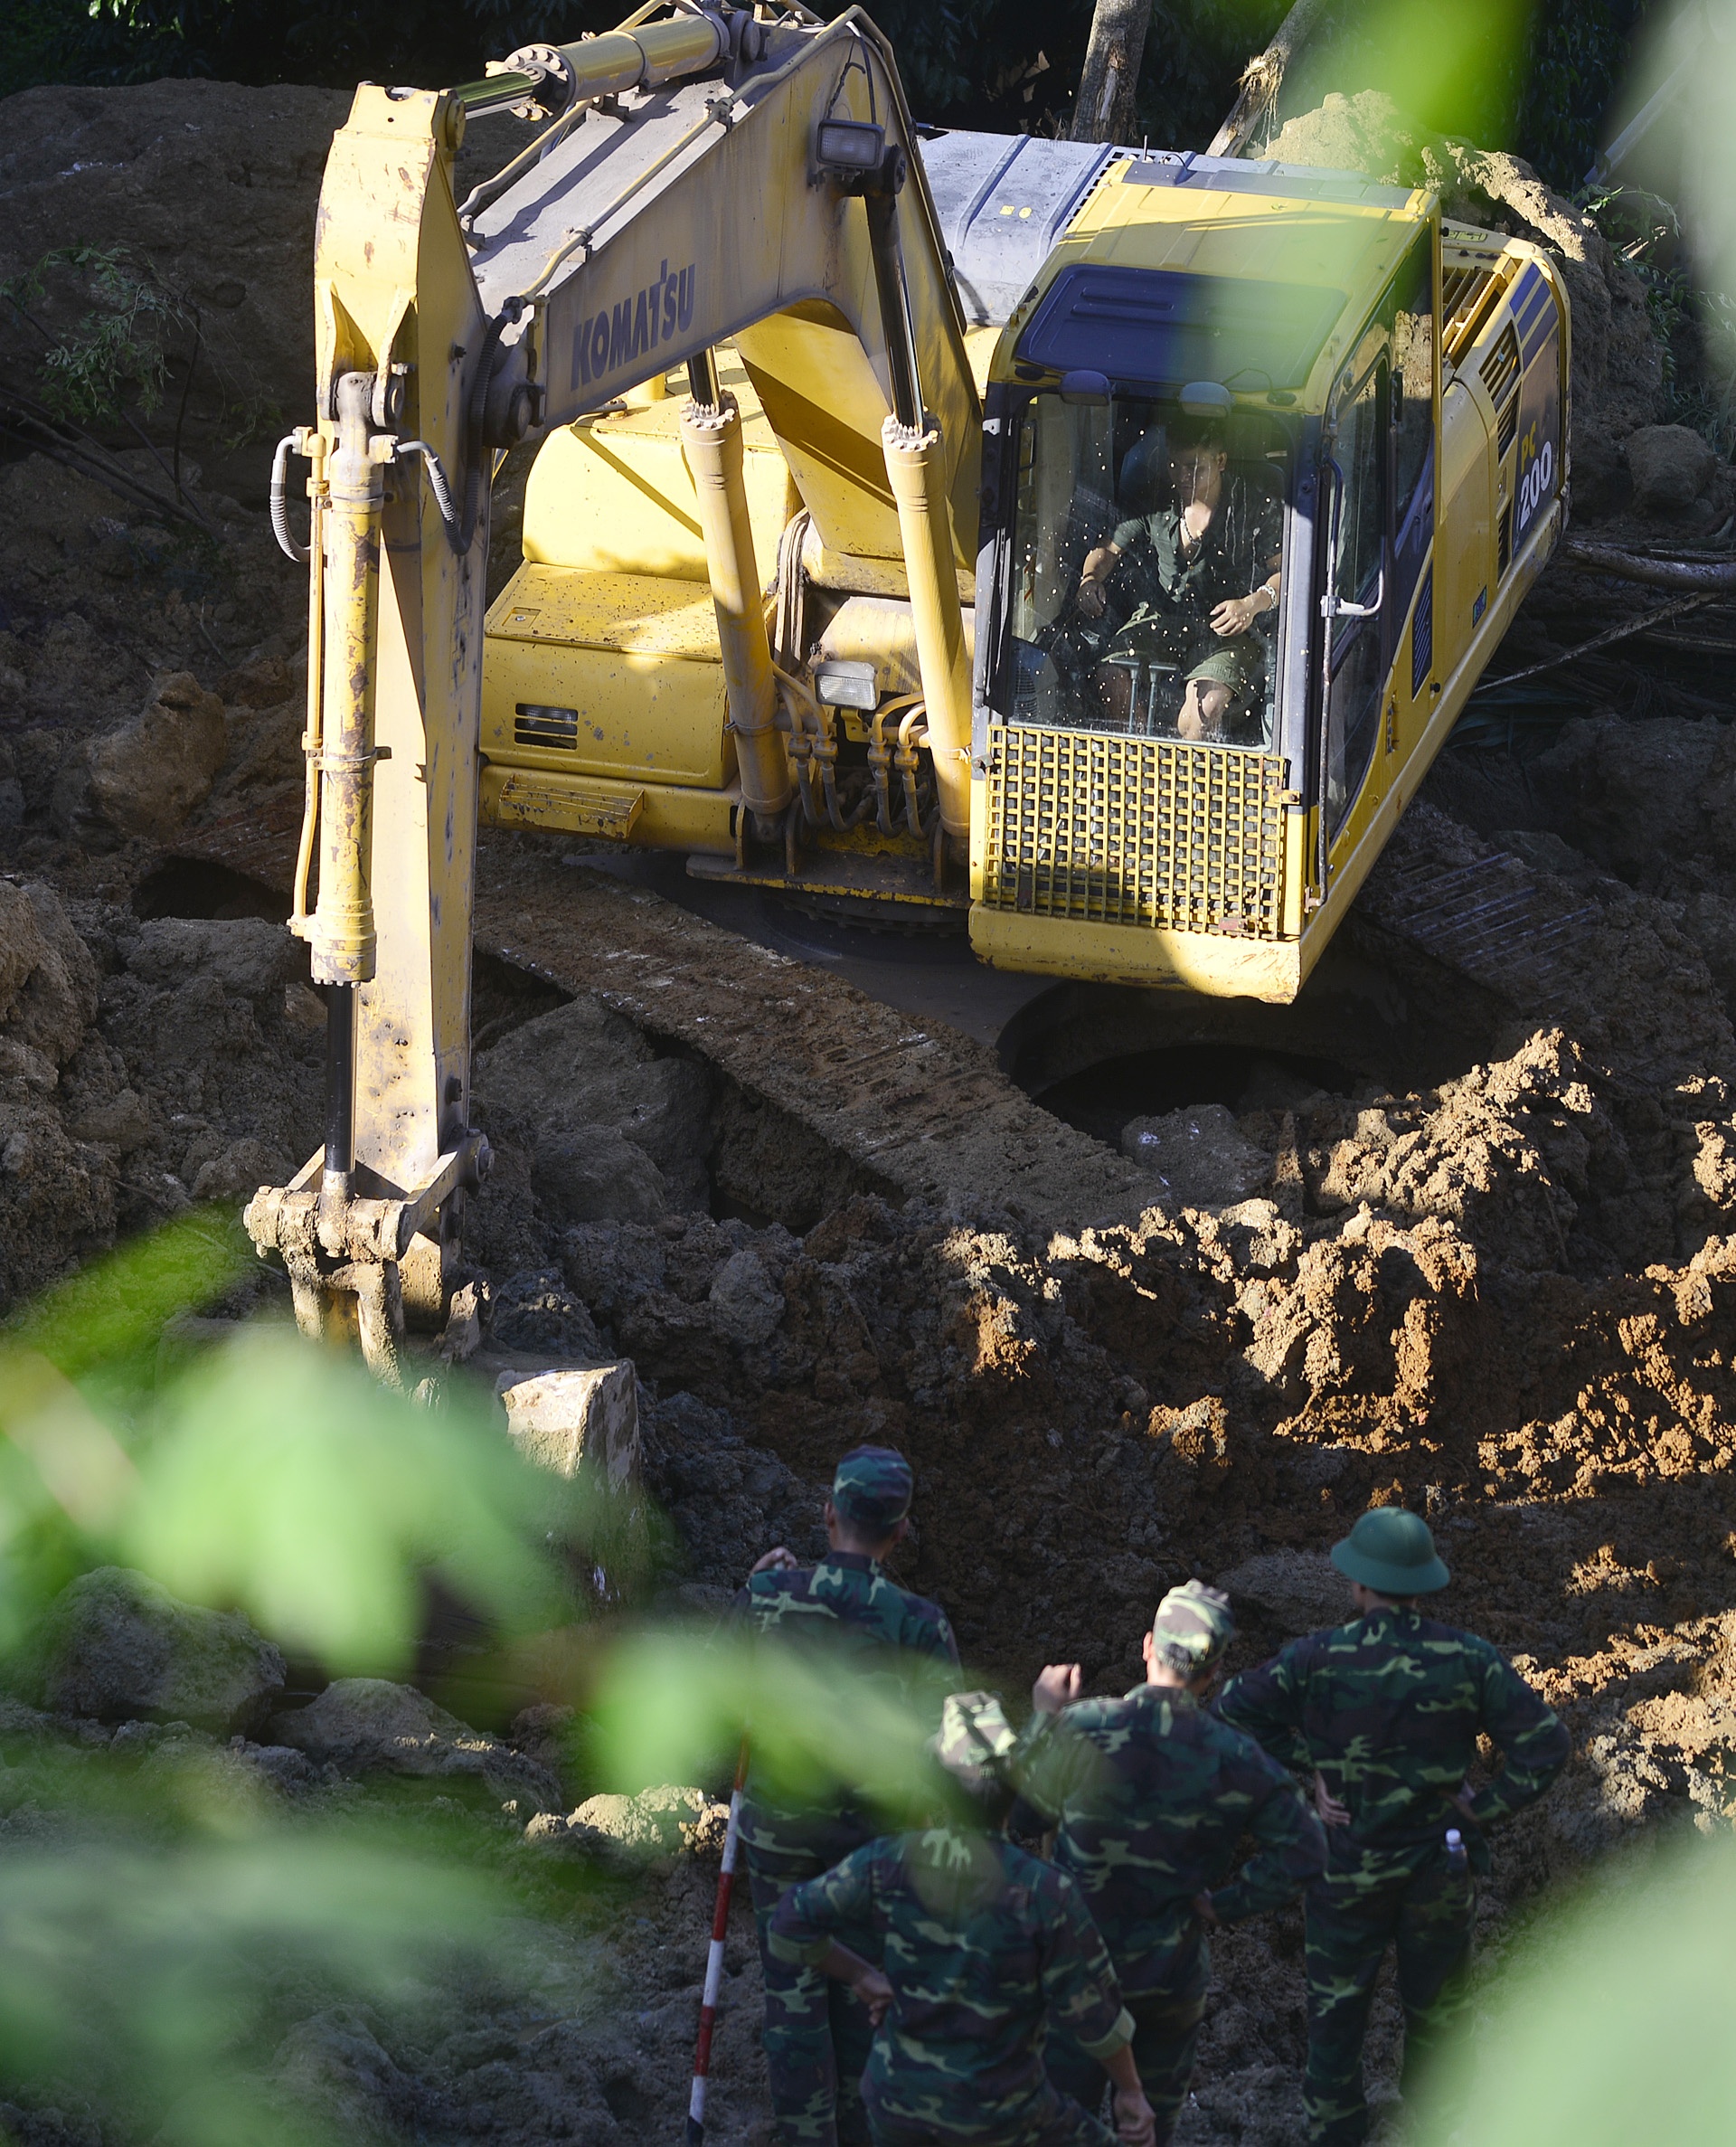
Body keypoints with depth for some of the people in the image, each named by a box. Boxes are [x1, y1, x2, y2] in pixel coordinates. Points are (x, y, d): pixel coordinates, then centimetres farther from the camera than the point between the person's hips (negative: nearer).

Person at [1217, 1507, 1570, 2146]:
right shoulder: (1470, 1660, -15)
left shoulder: (1319, 1658, -18)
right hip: (1440, 1867, 1)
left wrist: (1307, 1764, -8)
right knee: (1435, 2006, 20)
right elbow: (1545, 1744, -17)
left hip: (1348, 1869, -1)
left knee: (1336, 2006, 17)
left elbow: (1235, 1708, -15)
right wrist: (1486, 1806, -8)